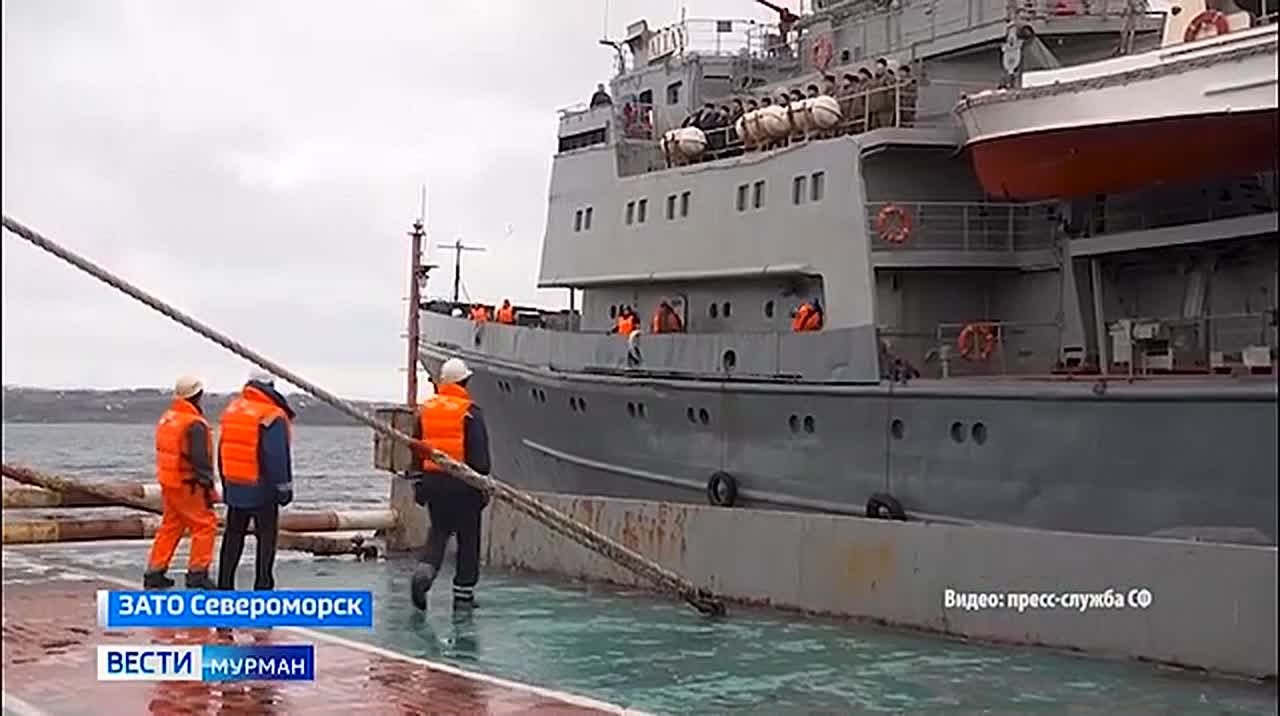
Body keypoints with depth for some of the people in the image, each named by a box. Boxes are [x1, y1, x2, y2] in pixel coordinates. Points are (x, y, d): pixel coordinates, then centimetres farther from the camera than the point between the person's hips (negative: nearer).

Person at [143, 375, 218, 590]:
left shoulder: (166, 418, 11)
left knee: (170, 527, 15)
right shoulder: (195, 424, -18)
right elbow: (200, 459, -21)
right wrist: (208, 487, -15)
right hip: (187, 485, -9)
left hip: (168, 483, 9)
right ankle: (197, 572, -2)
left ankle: (154, 572, 17)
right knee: (205, 524, -1)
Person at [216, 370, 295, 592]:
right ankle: (263, 585, 1)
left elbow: (223, 451, 13)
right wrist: (284, 487, -12)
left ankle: (225, 584, 18)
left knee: (233, 535, 15)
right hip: (262, 489, -6)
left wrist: (226, 483, 20)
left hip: (234, 486, 6)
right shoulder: (273, 417, -16)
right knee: (266, 537, 3)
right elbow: (277, 457, -18)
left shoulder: (231, 409, 7)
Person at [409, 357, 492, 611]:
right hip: (463, 484, -4)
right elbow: (479, 453, -10)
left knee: (438, 531, 15)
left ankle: (424, 570, -11)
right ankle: (463, 593, 9)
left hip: (431, 479, 4)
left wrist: (419, 482, 20)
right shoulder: (470, 413, -8)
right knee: (468, 538, 6)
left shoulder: (425, 410, 8)